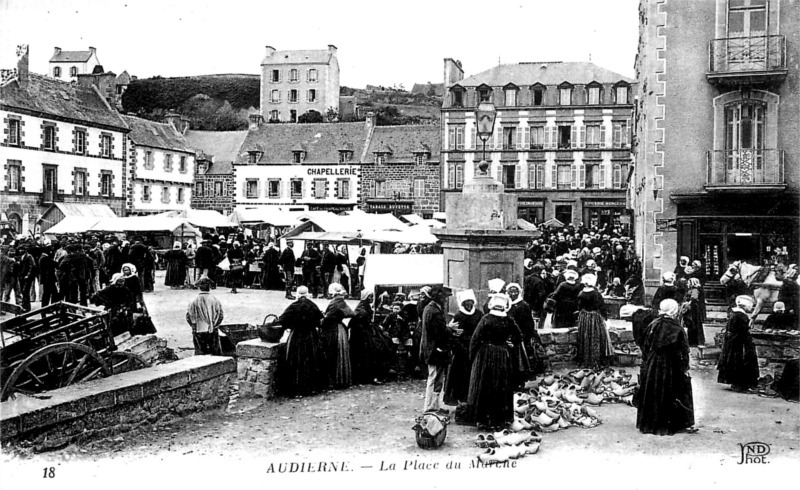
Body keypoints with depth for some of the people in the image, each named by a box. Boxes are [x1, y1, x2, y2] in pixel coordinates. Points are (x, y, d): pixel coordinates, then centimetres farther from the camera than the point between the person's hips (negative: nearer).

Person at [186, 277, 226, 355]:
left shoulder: (194, 301, -7)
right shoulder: (214, 300, -5)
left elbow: (189, 317, -4)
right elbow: (221, 315, -2)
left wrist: (194, 326, 10)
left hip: (198, 331, 0)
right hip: (212, 331, 0)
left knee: (199, 352, 7)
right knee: (216, 352, 9)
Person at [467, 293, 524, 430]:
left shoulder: (486, 319, -13)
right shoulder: (509, 321, -4)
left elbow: (475, 339, -11)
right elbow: (519, 337, 7)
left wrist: (472, 355, 0)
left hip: (485, 356, -3)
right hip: (503, 357, 3)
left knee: (483, 389, 6)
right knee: (501, 390, 11)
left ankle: (483, 420, 8)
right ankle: (498, 420, 15)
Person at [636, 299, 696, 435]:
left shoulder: (653, 325, -3)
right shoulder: (677, 329, -12)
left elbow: (646, 347, 2)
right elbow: (684, 352, -10)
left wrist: (645, 364, 10)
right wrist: (685, 369, -2)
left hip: (652, 366, 3)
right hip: (670, 368, -3)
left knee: (652, 395, 11)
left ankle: (650, 423, 17)